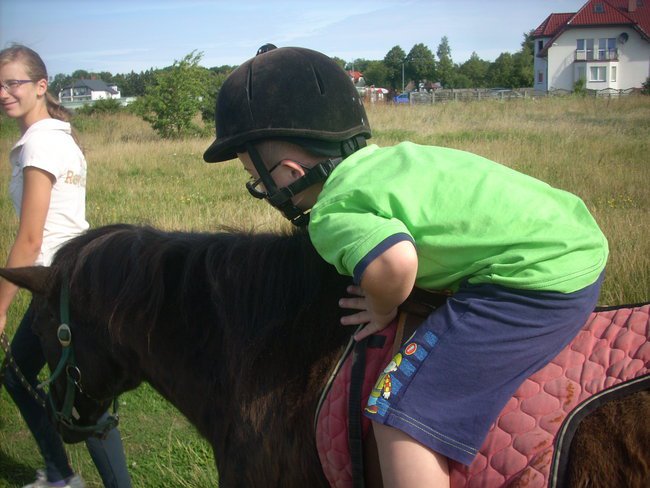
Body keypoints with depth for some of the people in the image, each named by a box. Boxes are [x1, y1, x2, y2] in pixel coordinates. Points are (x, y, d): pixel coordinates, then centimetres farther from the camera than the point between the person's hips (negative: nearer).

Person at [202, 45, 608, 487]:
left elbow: (393, 261, -32)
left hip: (540, 279, -10)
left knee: (398, 415, -9)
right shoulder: (380, 157, 13)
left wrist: (384, 307, -10)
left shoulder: (332, 213, -13)